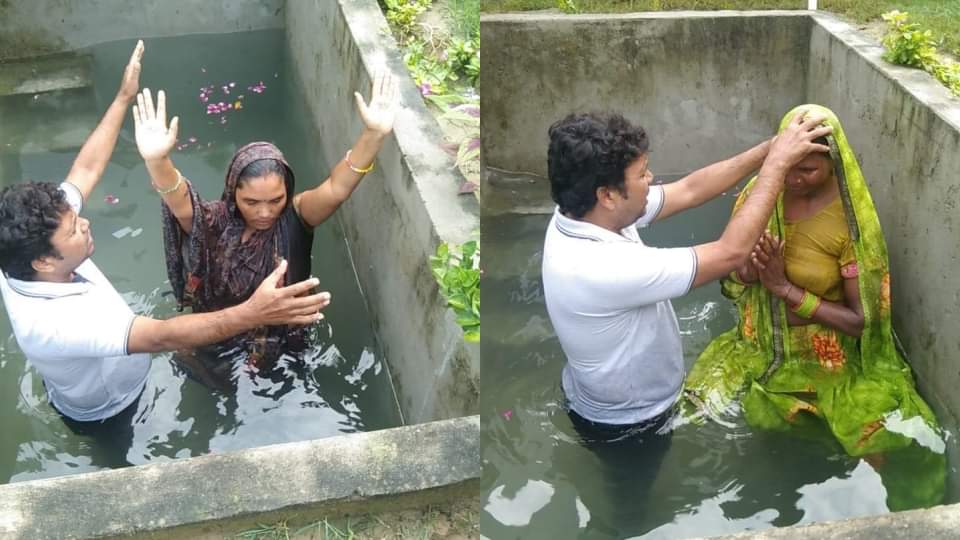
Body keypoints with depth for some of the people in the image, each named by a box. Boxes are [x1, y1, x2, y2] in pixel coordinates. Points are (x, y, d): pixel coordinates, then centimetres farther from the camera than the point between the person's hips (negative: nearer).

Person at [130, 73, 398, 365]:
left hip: (280, 340, 1)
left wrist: (373, 134, -59)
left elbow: (337, 188, -41)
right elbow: (179, 203, -47)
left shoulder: (295, 218, -23)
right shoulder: (213, 222, -25)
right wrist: (157, 160, -70)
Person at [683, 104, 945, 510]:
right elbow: (729, 280, 2)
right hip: (763, 345, 4)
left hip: (828, 359, -4)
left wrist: (787, 288, -24)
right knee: (701, 408, -13)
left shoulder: (851, 223, -19)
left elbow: (861, 320, -16)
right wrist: (747, 271, -23)